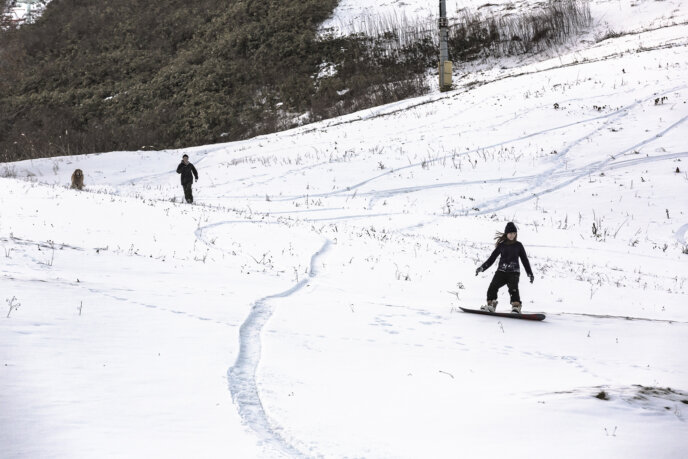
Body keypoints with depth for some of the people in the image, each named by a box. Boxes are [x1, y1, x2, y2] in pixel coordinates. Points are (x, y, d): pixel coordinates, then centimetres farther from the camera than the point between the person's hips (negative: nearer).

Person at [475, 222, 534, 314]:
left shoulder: (518, 245, 8)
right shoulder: (501, 245, 10)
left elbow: (525, 260, 14)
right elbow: (492, 258, 14)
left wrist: (530, 273, 11)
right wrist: (482, 267, 6)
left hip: (513, 272, -2)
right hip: (501, 271, 2)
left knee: (513, 289, -24)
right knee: (492, 287, -13)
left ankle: (516, 307, -31)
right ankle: (490, 305, -1)